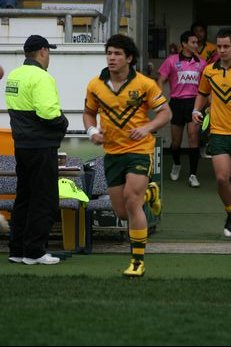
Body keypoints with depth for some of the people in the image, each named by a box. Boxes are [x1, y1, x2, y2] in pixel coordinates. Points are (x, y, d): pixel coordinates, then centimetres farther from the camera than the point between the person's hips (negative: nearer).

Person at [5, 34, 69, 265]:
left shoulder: (14, 76, 11)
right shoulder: (41, 77, -16)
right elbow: (47, 110, -27)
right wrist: (62, 123, -7)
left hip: (22, 145, 9)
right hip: (42, 147, -9)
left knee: (24, 197, 16)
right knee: (44, 200, -2)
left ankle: (17, 249, 19)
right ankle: (34, 252, 0)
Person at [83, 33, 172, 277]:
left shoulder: (145, 84, -9)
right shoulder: (95, 86, 1)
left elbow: (165, 112, -3)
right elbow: (89, 113, 16)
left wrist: (147, 128, -20)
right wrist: (93, 131, -5)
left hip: (139, 150, -4)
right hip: (112, 153, 4)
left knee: (132, 204, -17)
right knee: (122, 212, 7)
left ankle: (138, 261, -6)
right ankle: (148, 193, 42)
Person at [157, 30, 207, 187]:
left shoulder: (201, 63, 9)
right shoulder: (172, 60, 2)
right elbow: (161, 81, 2)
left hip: (194, 102, 1)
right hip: (177, 102, -1)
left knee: (193, 135, -12)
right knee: (176, 140, 8)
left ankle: (193, 175, -8)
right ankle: (177, 164, 39)